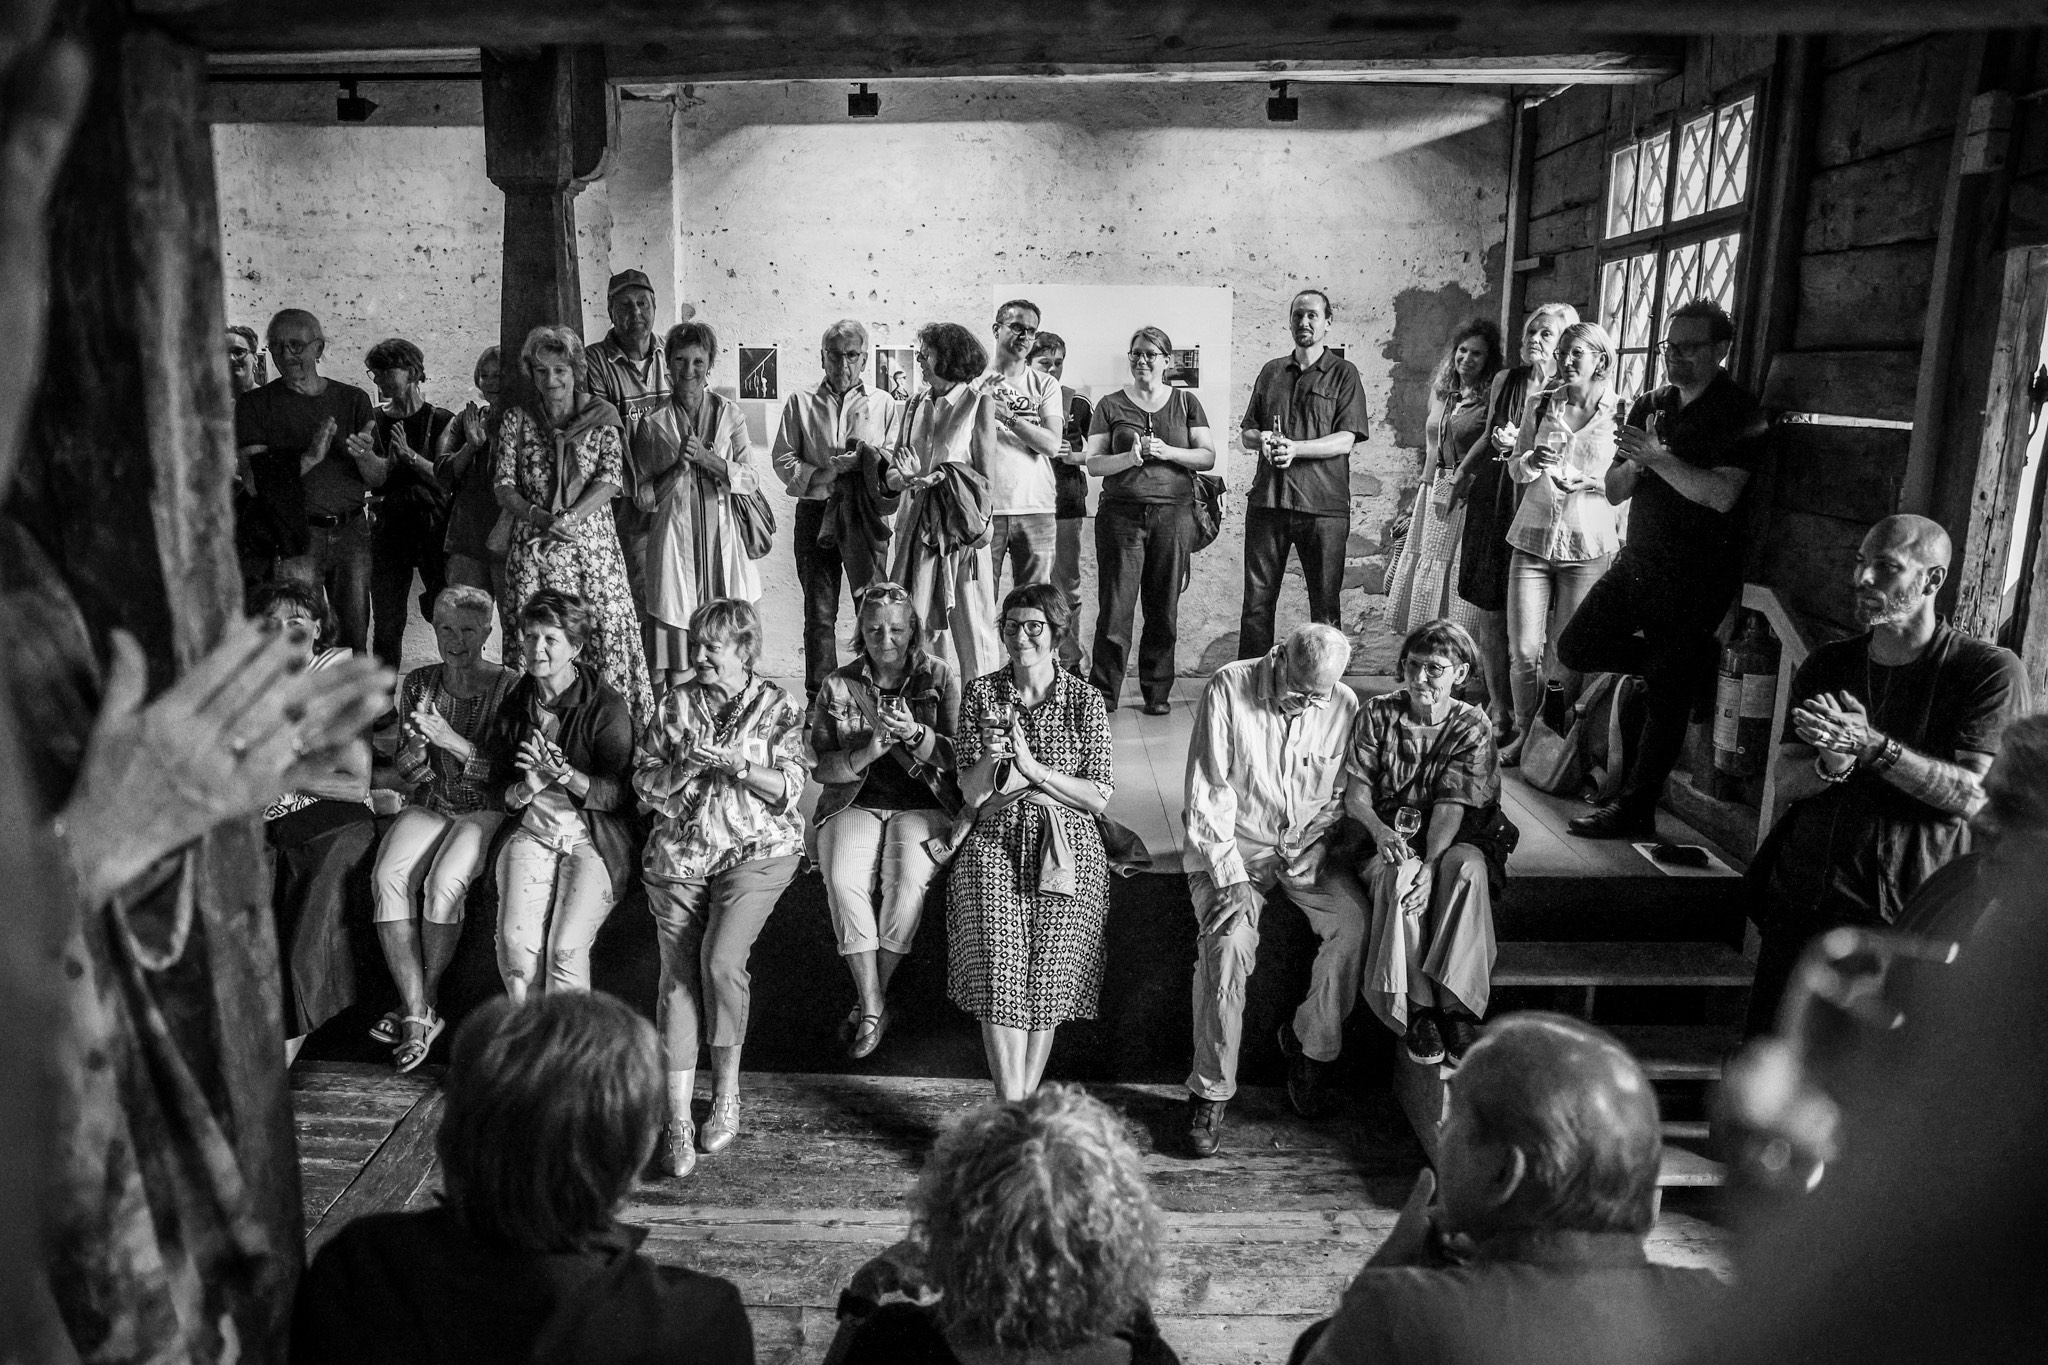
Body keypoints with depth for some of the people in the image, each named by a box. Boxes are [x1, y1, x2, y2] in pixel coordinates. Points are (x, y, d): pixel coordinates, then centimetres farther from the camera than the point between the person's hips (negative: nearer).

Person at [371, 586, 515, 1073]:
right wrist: (417, 746, -13)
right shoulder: (418, 683, 8)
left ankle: (417, 1004, -10)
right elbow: (408, 775, 11)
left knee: (442, 884, -30)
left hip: (485, 810, -4)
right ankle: (420, 1015, -22)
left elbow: (506, 772, -10)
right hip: (428, 807, 4)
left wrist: (452, 740, -22)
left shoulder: (508, 687, -5)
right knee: (388, 877, -25)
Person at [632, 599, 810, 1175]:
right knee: (677, 975, -7)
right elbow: (643, 780, 9)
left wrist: (735, 764, -16)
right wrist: (684, 766, -10)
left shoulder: (777, 705, 4)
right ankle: (678, 1122, -5)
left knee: (721, 959, -20)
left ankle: (727, 1090, 2)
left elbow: (789, 788, -3)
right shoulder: (676, 703, 11)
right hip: (679, 852, 3)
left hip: (754, 851, -3)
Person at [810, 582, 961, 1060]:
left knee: (906, 881, -30)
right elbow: (821, 767, 1)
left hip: (922, 805, -1)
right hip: (854, 804, 1)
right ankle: (873, 1006, -16)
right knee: (843, 881, -28)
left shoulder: (939, 677, 2)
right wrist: (866, 754, -18)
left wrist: (915, 734, -23)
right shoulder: (838, 686, 6)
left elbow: (956, 757, -4)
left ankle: (871, 998, -9)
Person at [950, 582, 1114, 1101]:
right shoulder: (981, 693, 7)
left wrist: (1033, 768, -9)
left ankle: (1020, 1100, -8)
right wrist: (991, 757, -15)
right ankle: (1016, 1112, -19)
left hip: (1065, 841, 0)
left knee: (1050, 964, -18)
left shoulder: (1084, 700, 5)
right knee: (999, 960, -21)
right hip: (994, 838, 0)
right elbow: (971, 793, 4)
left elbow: (1098, 798, 1)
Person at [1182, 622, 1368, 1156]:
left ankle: (1308, 1042, 2)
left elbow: (1341, 797, 5)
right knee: (1229, 942, -27)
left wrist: (1310, 860, -11)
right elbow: (1208, 792, -13)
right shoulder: (1229, 687, -12)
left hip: (1307, 846, 3)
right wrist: (1228, 876, -20)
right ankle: (1210, 1092, -11)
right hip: (1234, 842, -3)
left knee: (1357, 921, -22)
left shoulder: (1343, 705, -2)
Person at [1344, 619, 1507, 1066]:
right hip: (1389, 841, 0)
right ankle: (1417, 1009, -24)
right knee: (1400, 877, -35)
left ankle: (1456, 1008, -28)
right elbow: (1355, 793, -3)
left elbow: (1452, 806, -14)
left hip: (1451, 841, 0)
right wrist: (1379, 830, -26)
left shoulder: (1472, 726, -3)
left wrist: (1430, 864, -30)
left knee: (1467, 868, -35)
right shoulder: (1377, 715, 1)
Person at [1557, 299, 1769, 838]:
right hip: (1635, 564, 7)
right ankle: (1689, 663, 21)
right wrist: (1634, 462, -11)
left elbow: (1722, 495, -24)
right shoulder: (1650, 406, 11)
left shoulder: (1740, 414, -10)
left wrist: (1658, 458, -21)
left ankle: (1634, 811, 9)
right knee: (1575, 649, 6)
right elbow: (1614, 491, 9)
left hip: (1695, 578, -7)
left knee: (1665, 699, -1)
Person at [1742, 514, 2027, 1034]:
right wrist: (1831, 764, -17)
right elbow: (1786, 781, 5)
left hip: (1907, 917, -4)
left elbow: (1975, 796, -13)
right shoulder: (1826, 666, 11)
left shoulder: (1991, 672, -3)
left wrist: (1874, 747, -23)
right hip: (1801, 902, 5)